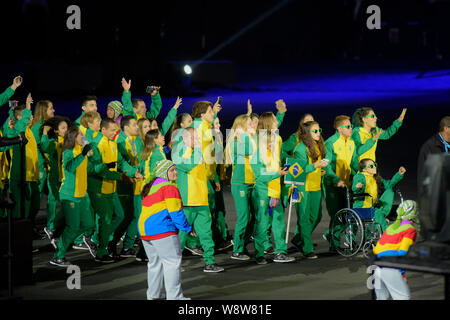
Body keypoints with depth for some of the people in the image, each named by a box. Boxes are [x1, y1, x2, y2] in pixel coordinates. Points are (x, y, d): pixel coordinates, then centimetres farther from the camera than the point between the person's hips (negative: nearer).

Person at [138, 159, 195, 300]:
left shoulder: (151, 186, 17)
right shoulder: (169, 187, -11)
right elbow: (175, 213, -15)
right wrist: (188, 229, -5)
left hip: (144, 230, 9)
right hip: (162, 231, -9)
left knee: (155, 262, 20)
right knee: (173, 262, -4)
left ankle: (153, 295, 27)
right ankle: (174, 296, -7)